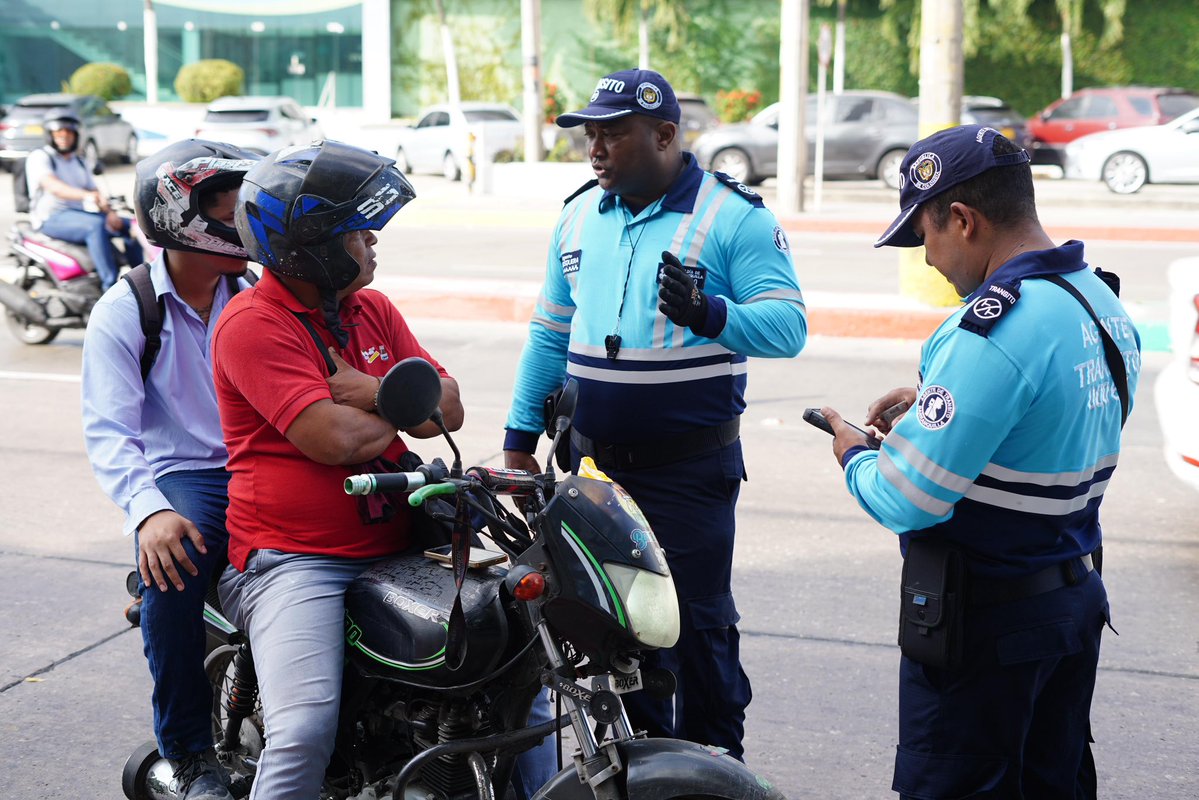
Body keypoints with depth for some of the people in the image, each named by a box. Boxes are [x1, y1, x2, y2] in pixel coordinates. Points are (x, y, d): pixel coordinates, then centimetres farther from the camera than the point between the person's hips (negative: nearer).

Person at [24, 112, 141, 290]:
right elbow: (53, 186, -22)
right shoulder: (39, 157, -3)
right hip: (52, 217, -8)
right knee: (96, 226, -35)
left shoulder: (79, 162, 21)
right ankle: (110, 287, -41)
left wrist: (110, 212, -10)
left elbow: (95, 192, 13)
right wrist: (86, 195, -40)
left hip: (82, 214, 8)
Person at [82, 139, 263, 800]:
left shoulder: (257, 295, 12)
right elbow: (108, 430, -12)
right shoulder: (124, 311, -2)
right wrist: (148, 511, -31)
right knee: (171, 569, -33)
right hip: (182, 473, -3)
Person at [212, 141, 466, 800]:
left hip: (395, 544, 8)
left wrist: (374, 392, -11)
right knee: (306, 732, -25)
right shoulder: (254, 324, -10)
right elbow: (336, 439, -20)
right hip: (293, 563, -7)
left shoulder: (372, 309, 14)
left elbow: (449, 409, 8)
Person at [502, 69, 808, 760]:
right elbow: (551, 333, 16)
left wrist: (710, 315, -34)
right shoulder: (580, 216, 11)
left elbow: (788, 326, -16)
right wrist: (520, 438, 14)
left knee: (698, 628, 1)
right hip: (595, 463, 6)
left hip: (690, 470, -6)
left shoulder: (736, 217, -8)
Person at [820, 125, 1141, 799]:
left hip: (984, 618, -9)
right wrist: (935, 399, 11)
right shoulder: (1103, 302, 4)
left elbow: (907, 501, -25)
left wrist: (856, 455, -5)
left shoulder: (996, 330, -26)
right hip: (1078, 597, 9)